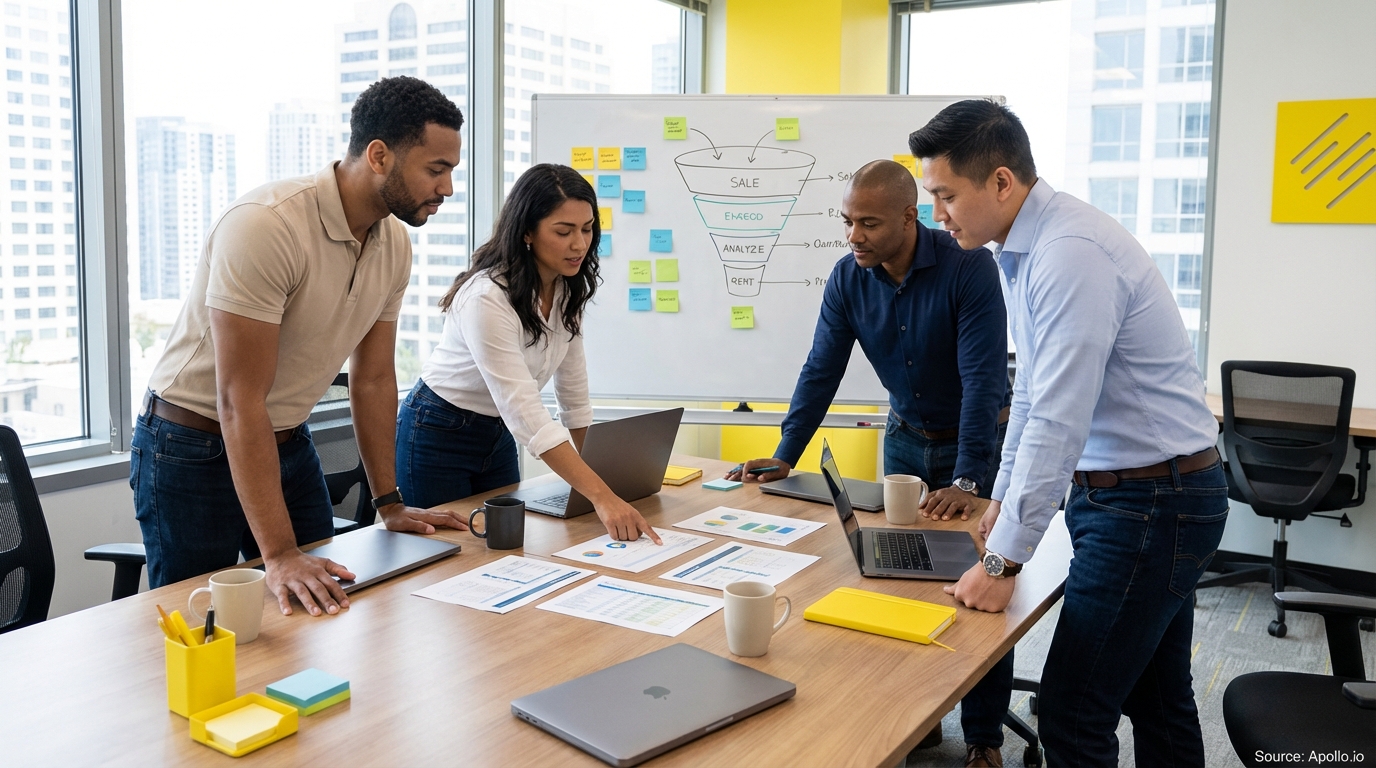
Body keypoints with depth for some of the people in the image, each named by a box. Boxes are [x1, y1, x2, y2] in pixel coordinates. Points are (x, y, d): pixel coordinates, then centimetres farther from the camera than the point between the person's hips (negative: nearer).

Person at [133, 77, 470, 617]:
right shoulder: (267, 226, -28)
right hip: (193, 450, -6)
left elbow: (373, 378, 5)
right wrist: (279, 555, -32)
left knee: (326, 607, 12)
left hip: (290, 444, 7)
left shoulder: (394, 244, -5)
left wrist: (390, 505, 4)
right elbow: (240, 401, -29)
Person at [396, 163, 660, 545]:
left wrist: (591, 470, -3)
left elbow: (573, 389, 1)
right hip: (438, 436, -7)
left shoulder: (568, 290, -8)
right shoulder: (487, 297, -32)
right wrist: (602, 497, -44)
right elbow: (525, 412, -38)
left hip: (498, 434, 7)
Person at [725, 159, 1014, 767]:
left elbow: (982, 376, -28)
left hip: (977, 441, -4)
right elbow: (822, 370, -6)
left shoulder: (968, 266, -25)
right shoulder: (849, 278, -10)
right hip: (905, 439, 4)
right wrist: (784, 457, -12)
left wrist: (966, 482, -32)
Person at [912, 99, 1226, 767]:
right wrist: (1004, 494, 20)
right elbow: (1032, 392, 18)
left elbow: (1058, 423, -26)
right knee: (1157, 699, 20)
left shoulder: (1072, 254, -23)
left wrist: (1004, 558, -22)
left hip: (1150, 503, -10)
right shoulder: (1023, 249, 8)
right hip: (1118, 489, 10)